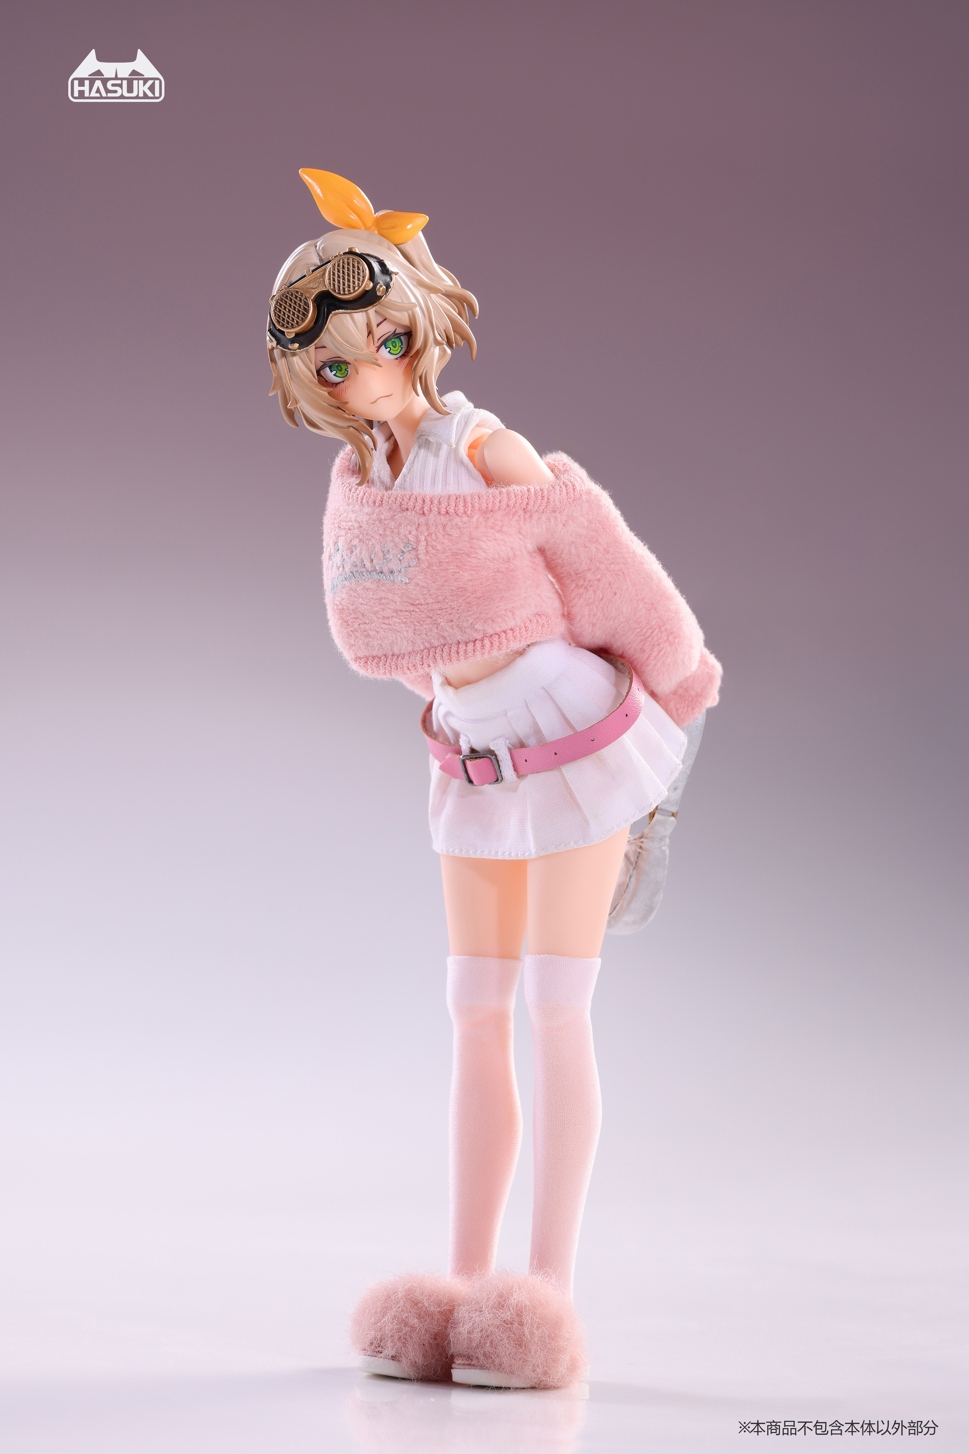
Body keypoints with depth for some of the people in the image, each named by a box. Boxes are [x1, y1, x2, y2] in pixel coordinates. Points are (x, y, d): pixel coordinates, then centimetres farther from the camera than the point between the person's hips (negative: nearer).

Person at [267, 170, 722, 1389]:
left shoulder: (488, 455, -19)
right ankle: (463, 1289, 14)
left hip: (577, 741, -7)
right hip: (472, 757, 7)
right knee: (476, 1014, 7)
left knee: (556, 1009, -5)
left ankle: (546, 1298, 2)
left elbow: (613, 576, -11)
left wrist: (668, 697, 0)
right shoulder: (355, 483, 3)